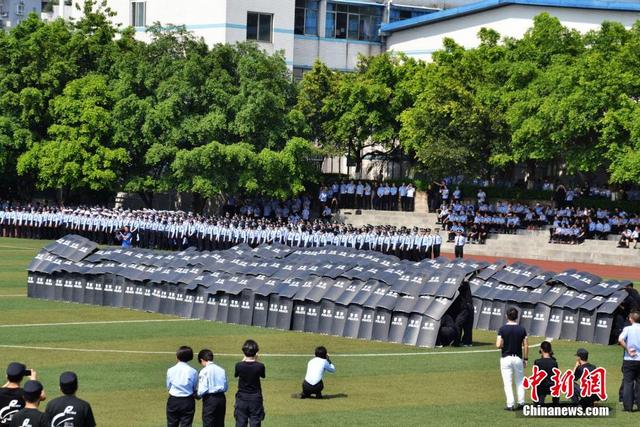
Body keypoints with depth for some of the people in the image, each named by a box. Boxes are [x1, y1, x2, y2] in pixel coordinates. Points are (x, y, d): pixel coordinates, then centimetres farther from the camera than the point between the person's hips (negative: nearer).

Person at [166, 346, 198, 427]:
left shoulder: (170, 370, -5)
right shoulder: (193, 372, -9)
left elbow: (168, 386, 2)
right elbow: (195, 388, -3)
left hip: (173, 400, 1)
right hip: (187, 402, -1)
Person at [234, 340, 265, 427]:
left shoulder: (239, 366, -12)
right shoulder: (259, 366, -13)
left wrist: (243, 361, 13)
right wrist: (256, 361, 8)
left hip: (242, 398, 1)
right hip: (255, 399, -1)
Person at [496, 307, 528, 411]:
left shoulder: (502, 329, -9)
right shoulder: (521, 329, -3)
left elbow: (498, 345, -15)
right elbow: (526, 346, -1)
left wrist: (505, 344, 7)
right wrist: (525, 359, 9)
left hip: (506, 358, -2)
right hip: (518, 358, 2)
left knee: (507, 383, 2)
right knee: (520, 382, 15)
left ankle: (510, 404, -3)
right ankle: (521, 403, 13)